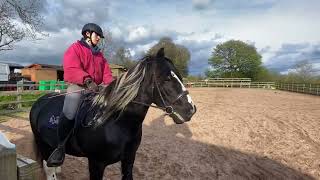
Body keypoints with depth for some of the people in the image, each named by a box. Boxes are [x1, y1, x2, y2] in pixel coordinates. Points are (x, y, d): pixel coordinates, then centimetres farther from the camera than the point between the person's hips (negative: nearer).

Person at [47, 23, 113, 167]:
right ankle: (60, 147, -8)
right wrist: (87, 80, -29)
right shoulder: (75, 48, 1)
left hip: (96, 87, 7)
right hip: (77, 87, -6)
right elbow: (71, 69, -15)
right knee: (69, 113, -27)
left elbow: (106, 71, 11)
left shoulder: (99, 54, 20)